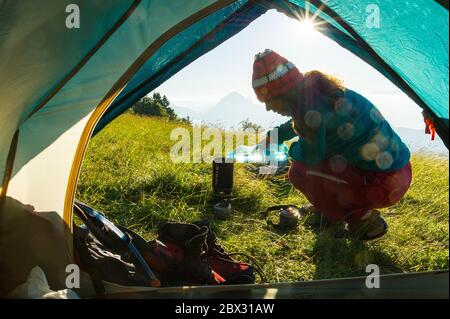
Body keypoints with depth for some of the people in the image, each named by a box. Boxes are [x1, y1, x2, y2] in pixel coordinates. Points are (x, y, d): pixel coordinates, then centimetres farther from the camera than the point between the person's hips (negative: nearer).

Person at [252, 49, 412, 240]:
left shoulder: (311, 106, -23)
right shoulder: (315, 90, 5)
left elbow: (310, 155, -14)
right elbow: (298, 124, 25)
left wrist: (292, 150, 6)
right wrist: (269, 138, 29)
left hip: (384, 184, -9)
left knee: (299, 171, -11)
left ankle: (363, 218, 0)